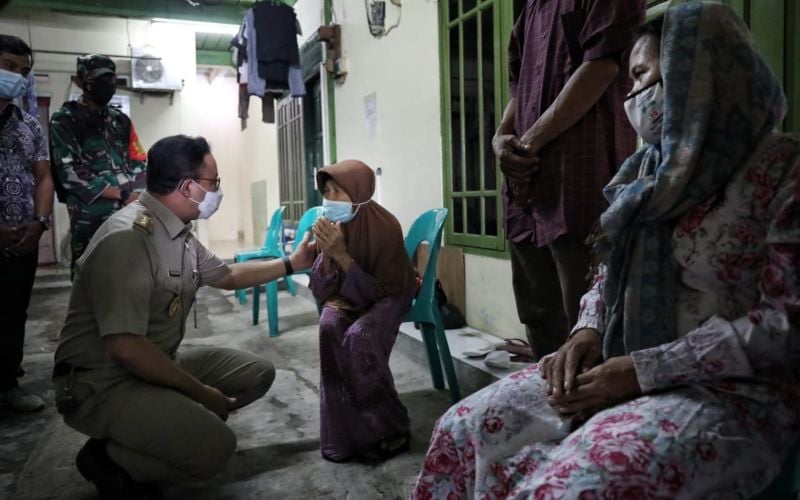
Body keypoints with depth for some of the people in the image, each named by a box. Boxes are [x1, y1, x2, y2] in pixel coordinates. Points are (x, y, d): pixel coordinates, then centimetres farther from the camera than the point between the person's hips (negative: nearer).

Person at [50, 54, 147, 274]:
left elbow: (139, 163, 12)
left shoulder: (121, 120, 19)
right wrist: (121, 195, -14)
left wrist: (136, 196, -7)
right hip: (91, 218, -4)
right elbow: (69, 172, -8)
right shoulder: (64, 121, 3)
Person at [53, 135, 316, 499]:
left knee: (257, 373, 6)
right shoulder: (126, 238, -25)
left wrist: (292, 263, 20)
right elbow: (126, 348, -29)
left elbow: (228, 276, 23)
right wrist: (201, 393, -20)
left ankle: (159, 428, 5)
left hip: (159, 364, 9)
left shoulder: (179, 234, 4)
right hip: (104, 383, -9)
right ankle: (109, 459, -1)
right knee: (214, 446, -27)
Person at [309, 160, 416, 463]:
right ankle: (343, 432, -14)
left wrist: (341, 254, -34)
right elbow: (321, 287, -8)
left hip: (386, 296, -4)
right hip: (347, 295, 4)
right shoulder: (332, 224, -13)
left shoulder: (385, 226, -27)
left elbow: (385, 288, -25)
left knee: (359, 338, -32)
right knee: (329, 328, -27)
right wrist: (327, 253, -30)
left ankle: (389, 429, -11)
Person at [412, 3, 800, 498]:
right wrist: (588, 331, -5)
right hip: (624, 368, 7)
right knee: (467, 429, -6)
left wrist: (643, 370, -19)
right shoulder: (648, 170, 12)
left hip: (735, 390, -6)